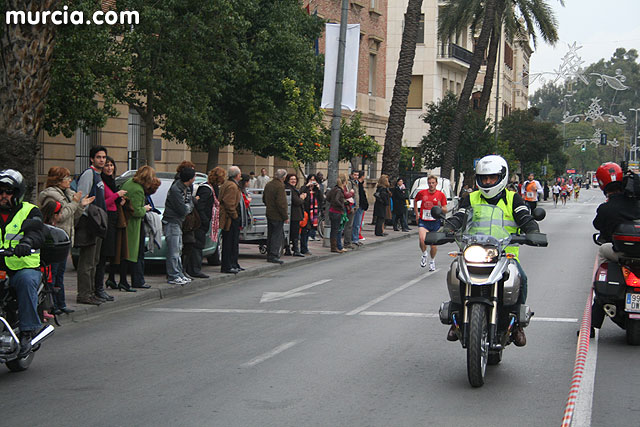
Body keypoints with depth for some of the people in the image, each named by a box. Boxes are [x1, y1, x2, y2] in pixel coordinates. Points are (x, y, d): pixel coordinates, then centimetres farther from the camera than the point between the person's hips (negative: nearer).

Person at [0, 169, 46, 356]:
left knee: (26, 280, -35)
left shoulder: (30, 211, 7)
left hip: (25, 268, -3)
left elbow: (37, 233, -10)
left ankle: (27, 332, -30)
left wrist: (27, 242, -34)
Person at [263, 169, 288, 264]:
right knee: (278, 236, -5)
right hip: (277, 216, -9)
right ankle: (273, 256, -8)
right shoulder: (280, 186, -17)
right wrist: (285, 216, -16)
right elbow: (281, 203, -21)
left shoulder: (268, 185, 12)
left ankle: (269, 254, 19)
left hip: (269, 214, 9)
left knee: (270, 235, 14)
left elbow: (264, 199, 22)